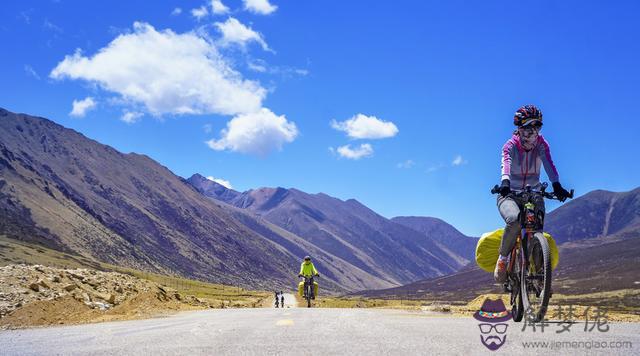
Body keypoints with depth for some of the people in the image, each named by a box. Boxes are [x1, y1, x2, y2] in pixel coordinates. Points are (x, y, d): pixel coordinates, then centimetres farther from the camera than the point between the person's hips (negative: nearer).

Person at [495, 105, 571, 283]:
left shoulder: (541, 144, -7)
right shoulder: (510, 145, -13)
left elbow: (549, 164, -25)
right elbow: (506, 163, -34)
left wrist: (557, 185, -44)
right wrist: (505, 182, -56)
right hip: (509, 195, -2)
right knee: (514, 220, -33)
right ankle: (503, 258, -11)